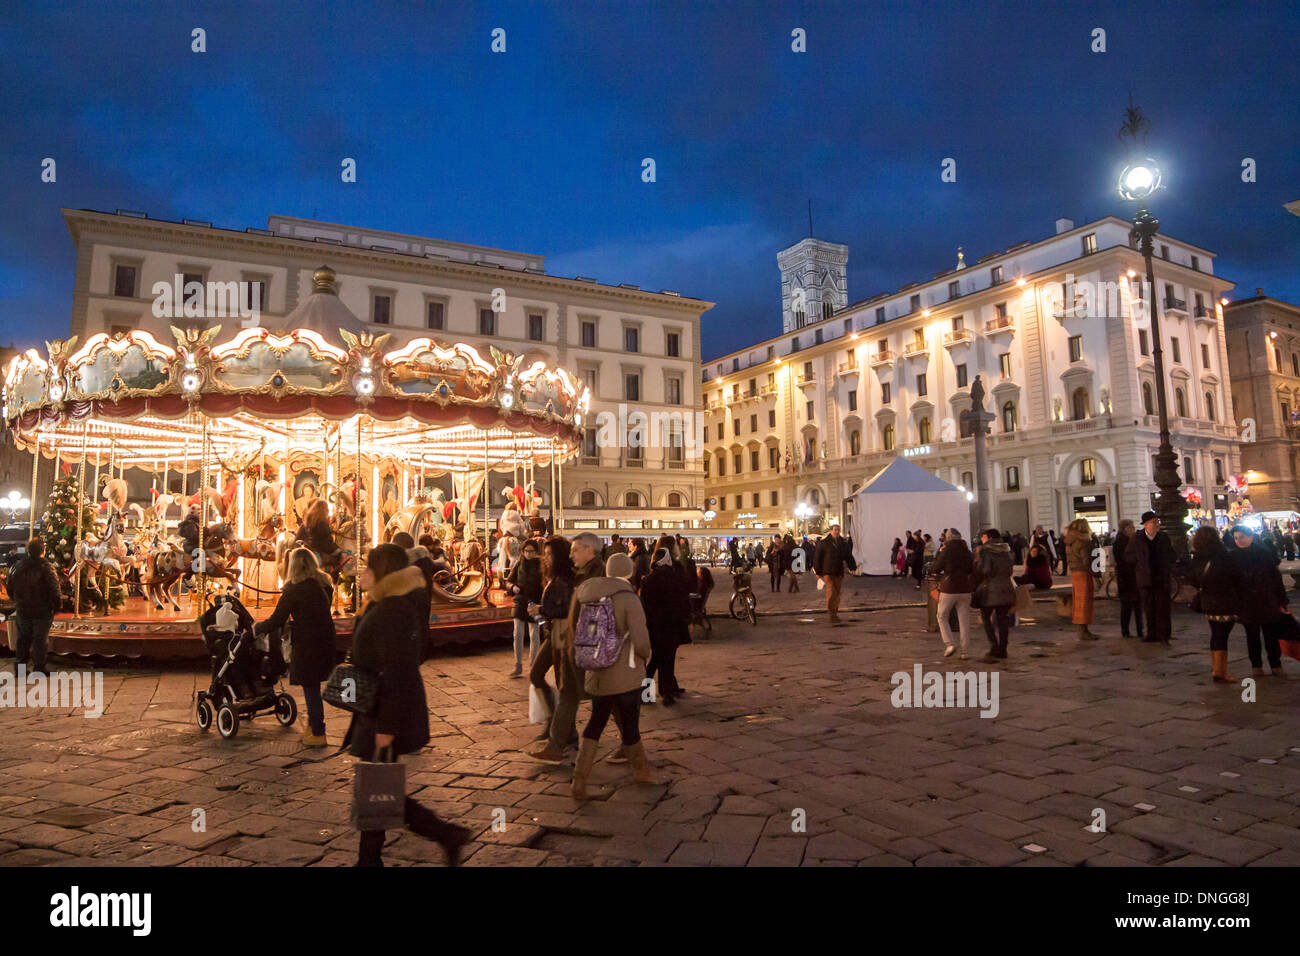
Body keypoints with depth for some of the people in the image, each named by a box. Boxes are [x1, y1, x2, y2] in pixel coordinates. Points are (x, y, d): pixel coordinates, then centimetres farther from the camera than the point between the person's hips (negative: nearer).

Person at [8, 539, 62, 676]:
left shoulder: (18, 567, 4)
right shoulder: (46, 567, -14)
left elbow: (10, 588, 14)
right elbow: (54, 589, -17)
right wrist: (58, 606, -7)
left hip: (23, 610, 5)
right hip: (42, 610, -5)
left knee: (23, 638, 16)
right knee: (40, 638, 0)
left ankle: (19, 666, 21)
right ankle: (38, 668, 1)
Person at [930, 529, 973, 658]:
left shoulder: (946, 551, -9)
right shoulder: (967, 551, 4)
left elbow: (935, 570, -3)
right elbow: (971, 570, 15)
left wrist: (939, 554, 4)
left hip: (948, 589, -4)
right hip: (965, 589, 4)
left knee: (942, 617, 13)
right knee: (964, 621, 8)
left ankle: (949, 644, -3)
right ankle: (964, 651, 7)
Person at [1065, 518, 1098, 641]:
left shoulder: (1070, 542, 12)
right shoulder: (1083, 542, -15)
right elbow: (1086, 560, -18)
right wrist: (1093, 576, -13)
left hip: (1074, 573, 9)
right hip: (1083, 573, -9)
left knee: (1079, 602, 14)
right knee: (1084, 602, -4)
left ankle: (1082, 630, 21)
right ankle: (1083, 632, -1)